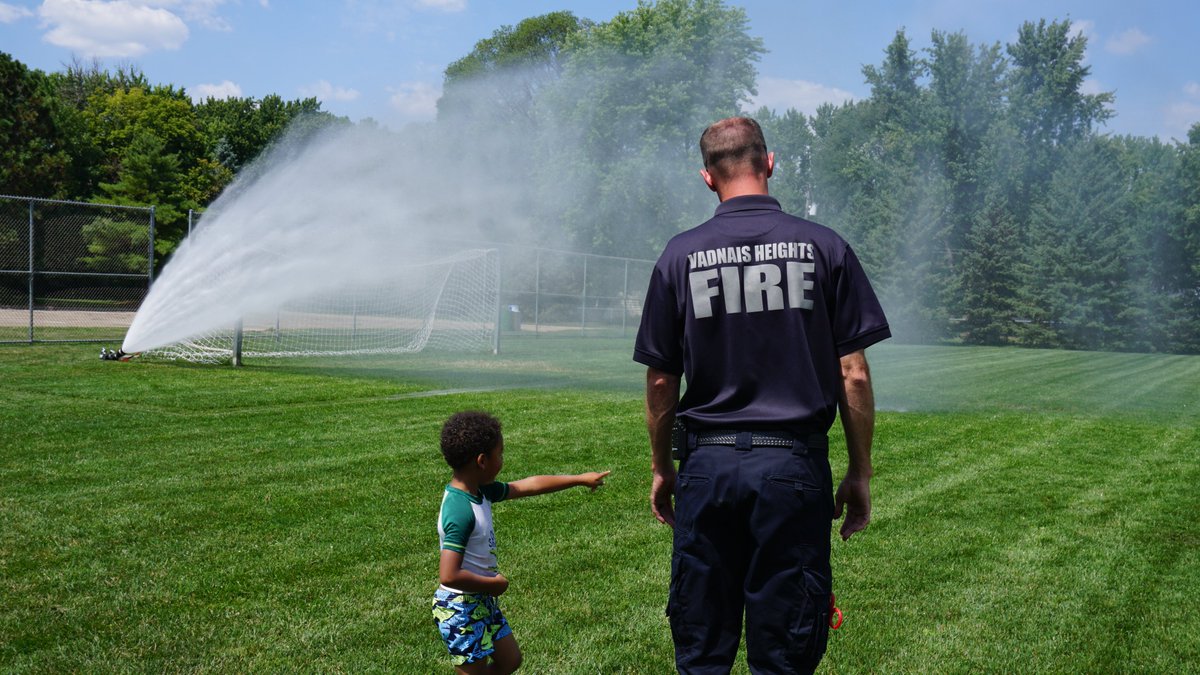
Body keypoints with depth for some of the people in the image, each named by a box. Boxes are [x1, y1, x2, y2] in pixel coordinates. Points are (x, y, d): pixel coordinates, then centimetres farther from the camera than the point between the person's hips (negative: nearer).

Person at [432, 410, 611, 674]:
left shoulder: (480, 491, 0)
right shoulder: (460, 512, -28)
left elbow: (529, 485, 12)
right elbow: (449, 575, -34)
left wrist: (579, 479, 16)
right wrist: (493, 584, -19)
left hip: (483, 602, 9)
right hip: (460, 609, -9)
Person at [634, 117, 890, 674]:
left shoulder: (681, 255, 1)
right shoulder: (824, 247, -1)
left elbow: (661, 381, 4)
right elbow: (853, 374, -2)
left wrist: (661, 468, 16)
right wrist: (860, 474, 7)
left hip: (707, 464, 1)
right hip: (794, 462, 0)